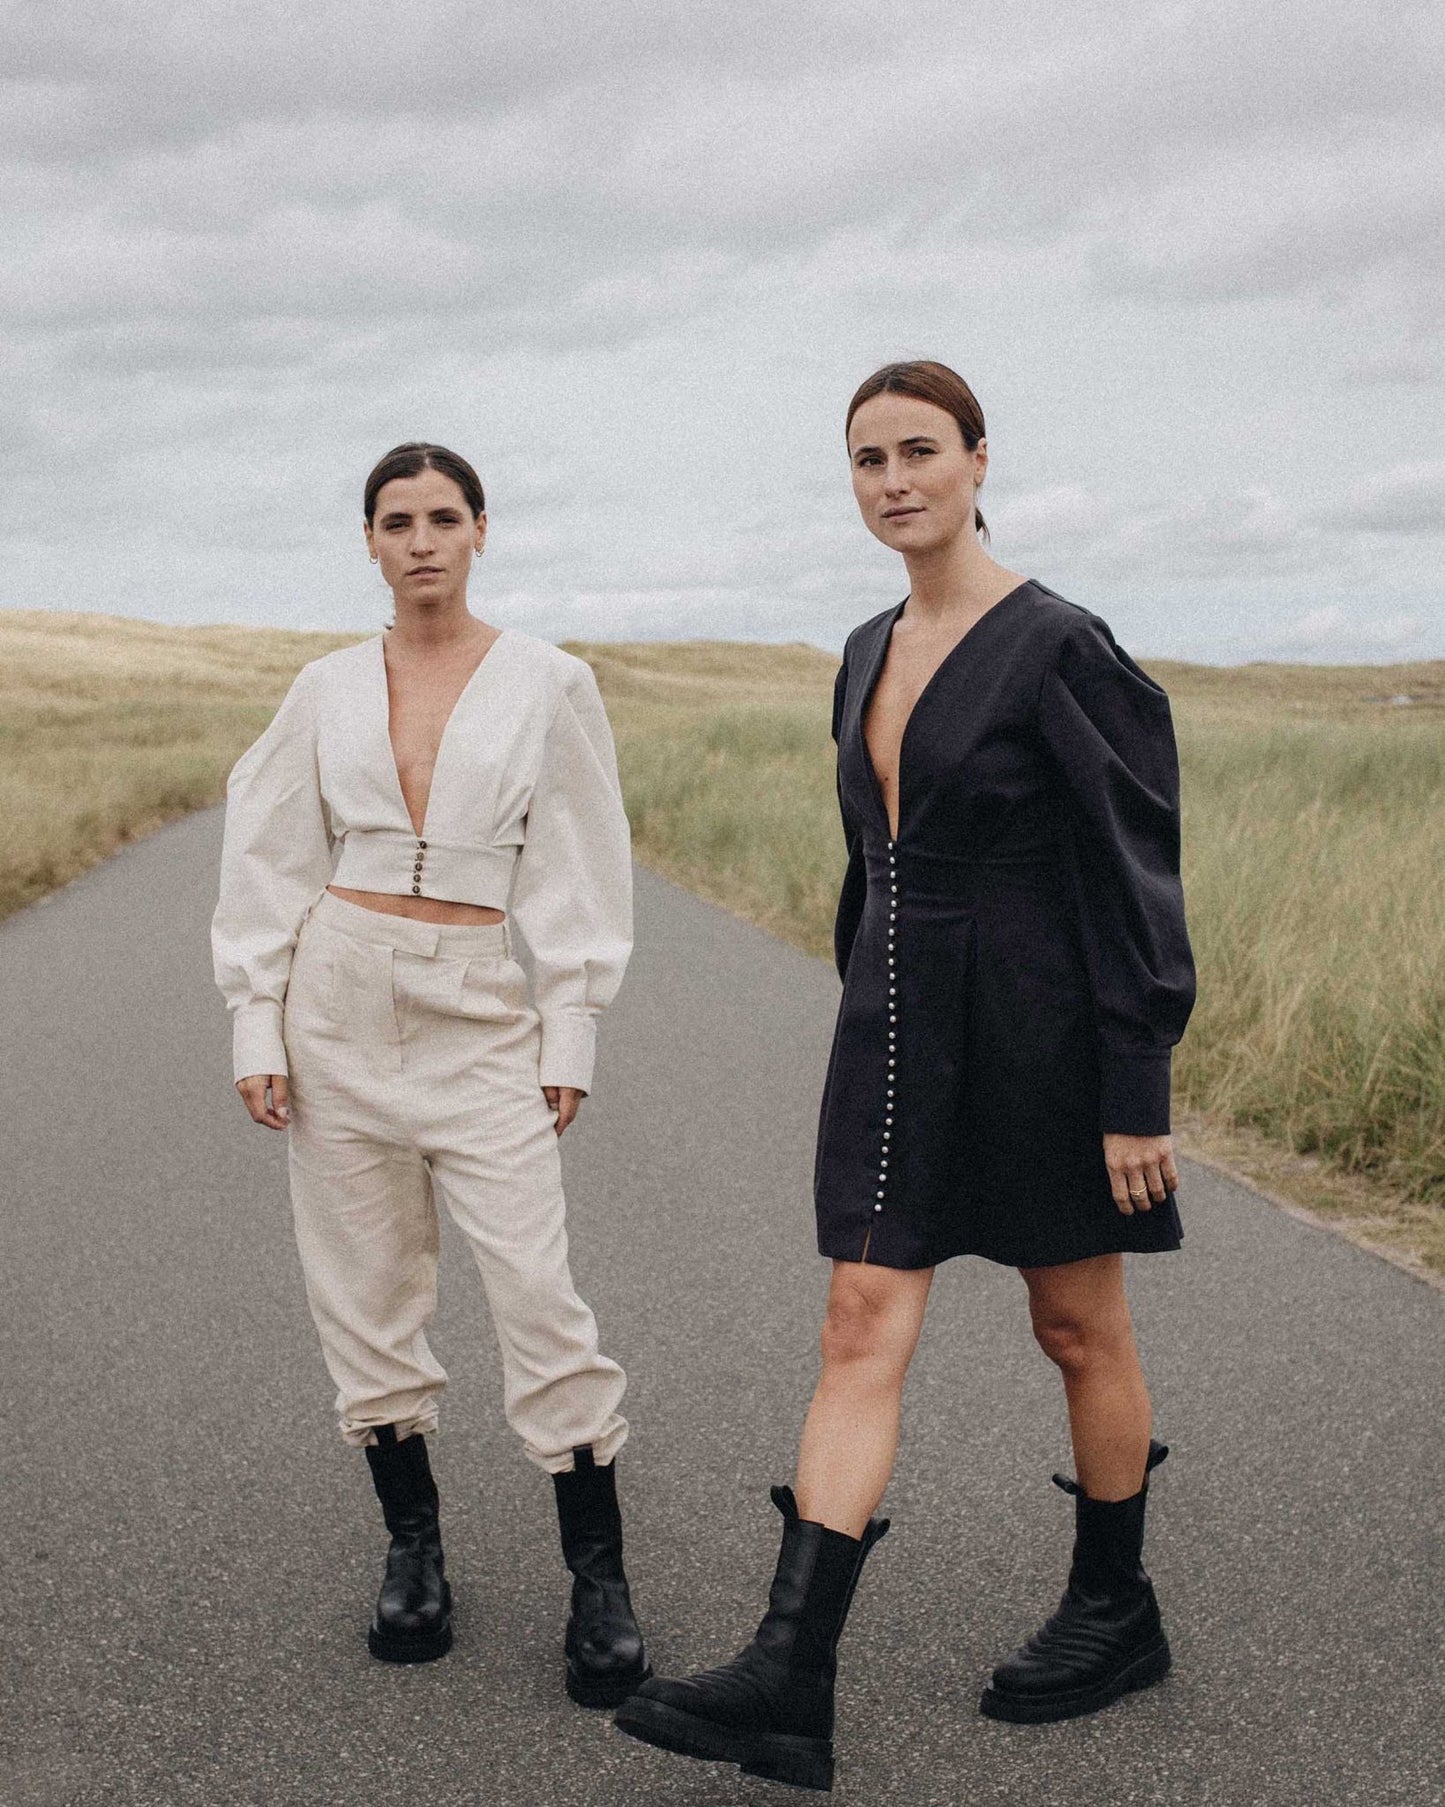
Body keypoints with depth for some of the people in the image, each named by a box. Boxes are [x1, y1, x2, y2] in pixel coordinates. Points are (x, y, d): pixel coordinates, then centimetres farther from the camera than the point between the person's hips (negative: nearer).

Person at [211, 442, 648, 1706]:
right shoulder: (328, 691, 6)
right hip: (338, 998, 3)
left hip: (481, 1012, -2)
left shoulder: (547, 684, 0)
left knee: (538, 1292, -8)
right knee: (366, 1291, 7)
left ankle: (600, 1578, 4)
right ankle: (414, 1547, 23)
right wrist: (257, 1030, 2)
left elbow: (582, 870, 2)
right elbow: (270, 863, 8)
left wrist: (571, 1037, -2)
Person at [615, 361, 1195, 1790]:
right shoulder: (870, 656, 10)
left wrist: (1135, 1097, -15)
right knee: (863, 1324, -2)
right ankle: (790, 1684, -4)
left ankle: (1115, 1615, 31)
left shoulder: (1058, 648, -12)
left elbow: (1134, 878, -14)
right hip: (898, 1026, 6)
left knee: (1078, 1327, 10)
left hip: (1040, 1027, -6)